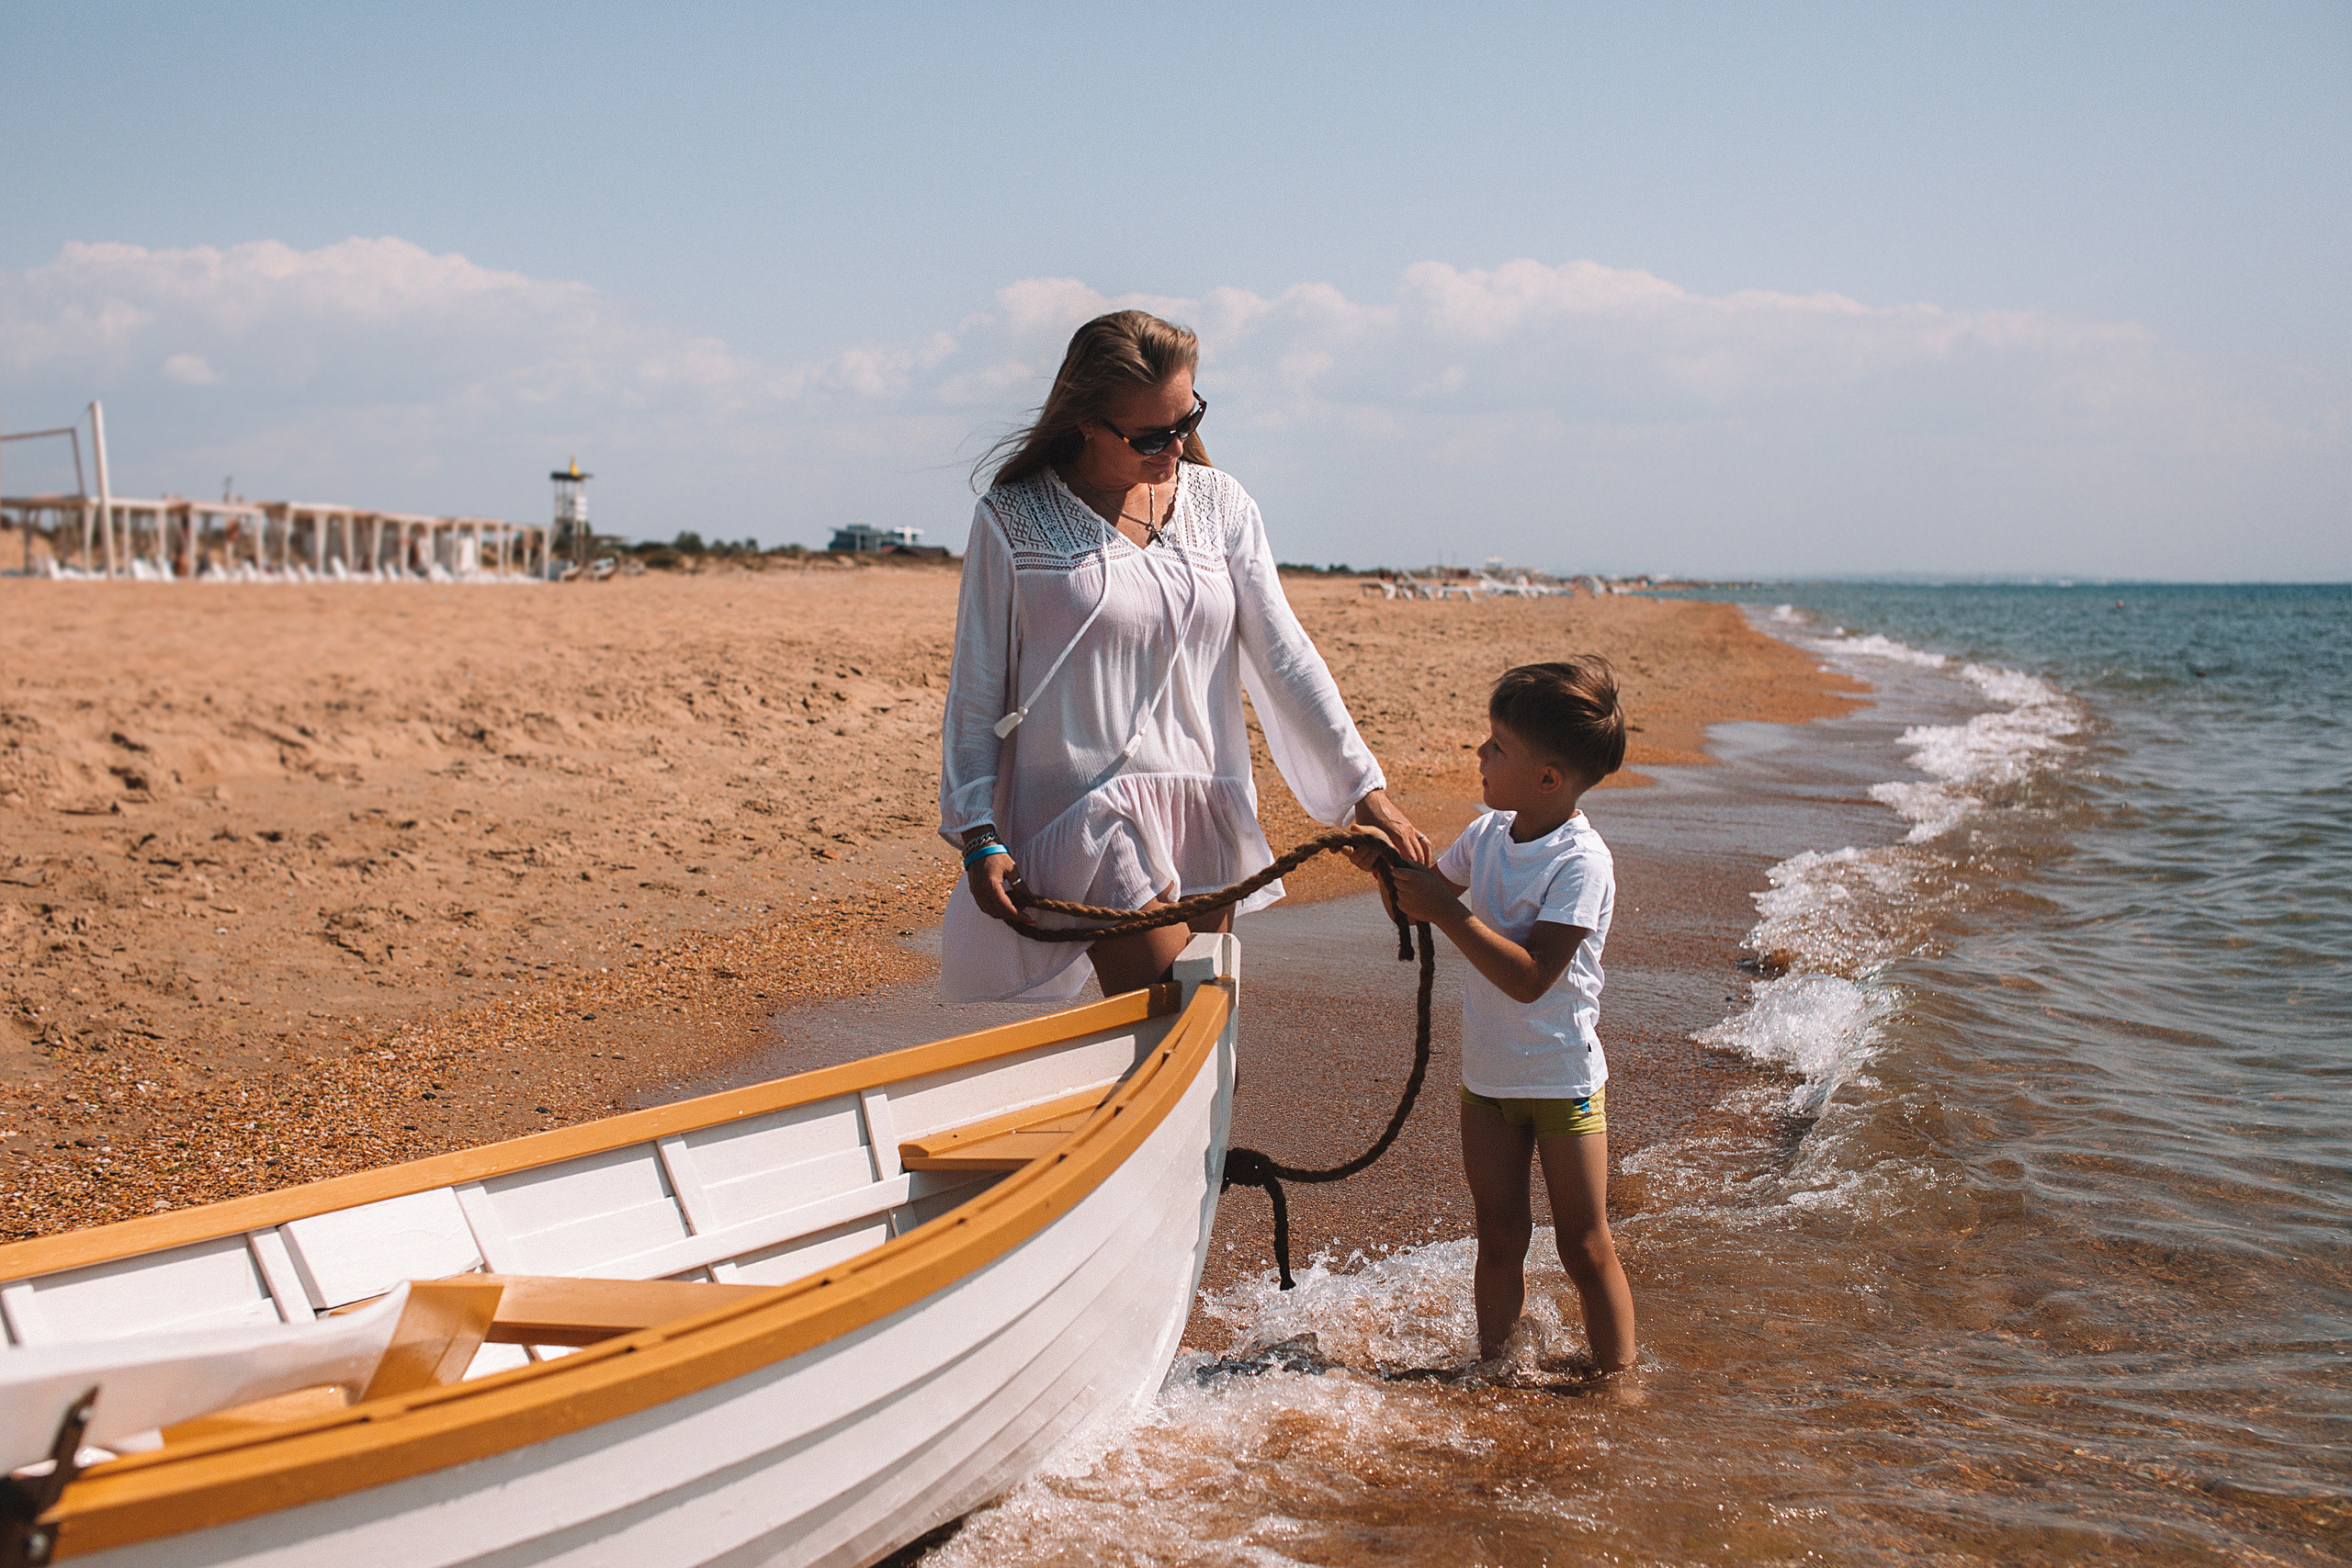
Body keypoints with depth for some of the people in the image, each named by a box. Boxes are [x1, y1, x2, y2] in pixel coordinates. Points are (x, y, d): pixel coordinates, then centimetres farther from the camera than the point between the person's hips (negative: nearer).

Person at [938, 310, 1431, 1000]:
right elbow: (976, 692, 0)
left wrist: (1364, 788, 0)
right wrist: (979, 835, -7)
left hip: (1206, 815, 5)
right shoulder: (1013, 519, -2)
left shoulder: (1220, 505, 7)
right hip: (1092, 812, -4)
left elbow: (1284, 658, 6)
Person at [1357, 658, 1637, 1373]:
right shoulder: (1489, 833, -1)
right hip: (1486, 1073, 6)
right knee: (1500, 1237, 14)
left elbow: (1531, 978, -29)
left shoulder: (1581, 862, -22)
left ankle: (1618, 1384, 15)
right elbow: (1425, 901, 14)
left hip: (1562, 1079, -6)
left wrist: (1448, 913, -30)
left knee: (1585, 1247, 3)